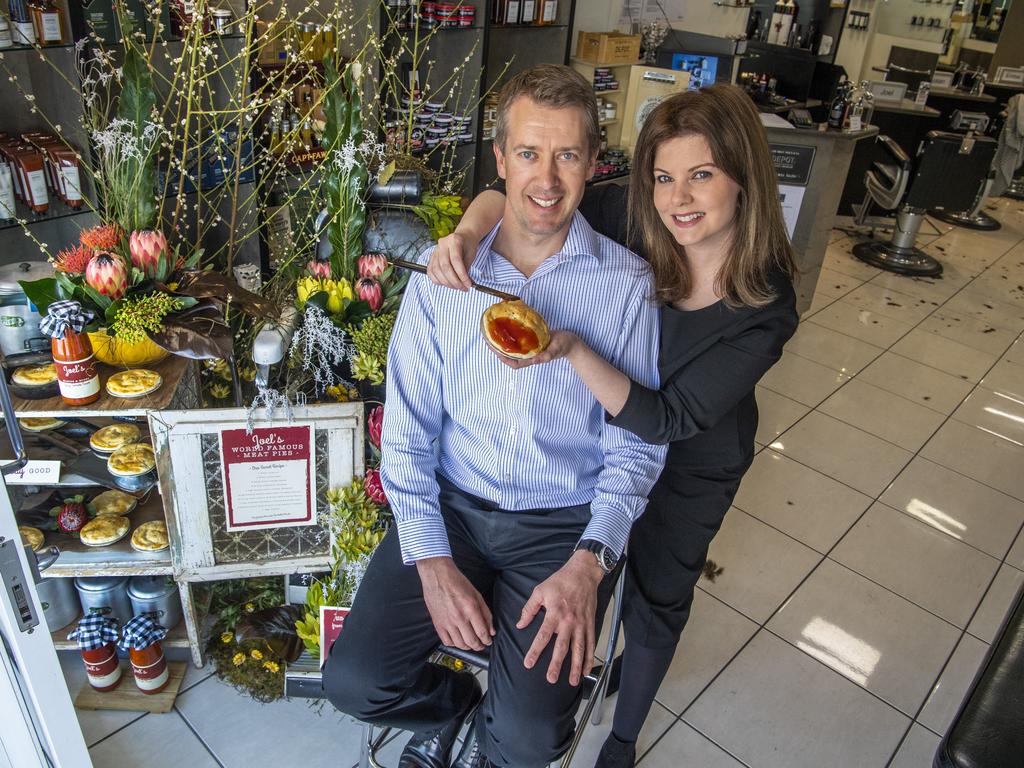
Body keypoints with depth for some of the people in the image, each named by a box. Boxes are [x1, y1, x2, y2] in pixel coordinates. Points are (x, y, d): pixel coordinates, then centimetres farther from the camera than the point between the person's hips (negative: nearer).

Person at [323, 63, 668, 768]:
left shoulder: (628, 284, -6)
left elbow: (636, 444, -4)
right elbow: (407, 431, -1)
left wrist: (588, 562, -18)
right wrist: (432, 561, -12)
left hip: (566, 523, -1)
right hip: (450, 505, 2)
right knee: (354, 681, -10)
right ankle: (451, 702, 25)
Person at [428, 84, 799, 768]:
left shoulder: (764, 308, -31)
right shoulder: (633, 223, -26)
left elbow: (668, 421, -33)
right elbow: (508, 195, -18)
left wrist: (573, 347, -46)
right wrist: (467, 231, -40)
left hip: (692, 468, -2)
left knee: (658, 602, 22)